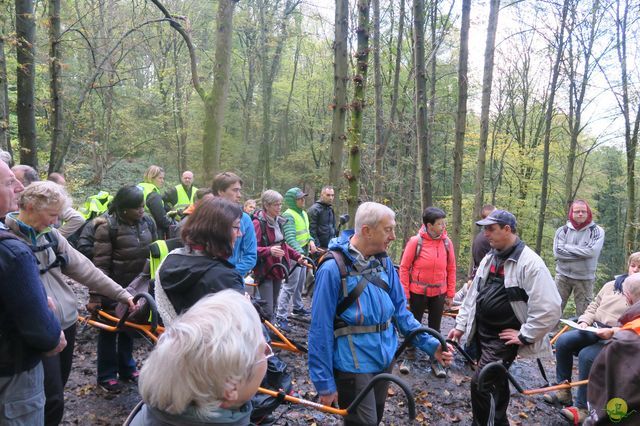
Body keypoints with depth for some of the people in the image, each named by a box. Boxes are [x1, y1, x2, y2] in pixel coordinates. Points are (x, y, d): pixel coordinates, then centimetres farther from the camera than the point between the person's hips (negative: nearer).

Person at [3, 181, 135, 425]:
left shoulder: (50, 234, 8)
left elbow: (83, 268, 9)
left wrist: (122, 294, 6)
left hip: (67, 322, 7)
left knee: (56, 393, 18)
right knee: (52, 400, -3)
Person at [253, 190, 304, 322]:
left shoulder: (278, 221, 10)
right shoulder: (258, 223, -15)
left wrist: (297, 256, 12)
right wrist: (269, 250, -35)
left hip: (278, 268, 8)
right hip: (264, 271, -8)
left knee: (273, 305, 15)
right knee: (267, 311, -9)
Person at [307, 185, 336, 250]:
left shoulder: (331, 209, 15)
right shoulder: (314, 209, -10)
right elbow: (311, 230, -15)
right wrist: (317, 246, -18)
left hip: (331, 246, 8)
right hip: (320, 247, -8)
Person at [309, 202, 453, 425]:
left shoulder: (384, 261, 0)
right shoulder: (333, 269, -21)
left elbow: (399, 310, 6)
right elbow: (321, 329, -18)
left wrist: (431, 345, -4)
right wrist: (324, 382, -14)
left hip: (385, 358, 7)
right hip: (354, 365, -7)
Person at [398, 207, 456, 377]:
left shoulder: (447, 242, -5)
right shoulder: (415, 241, -15)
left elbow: (451, 269, 3)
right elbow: (404, 268, -8)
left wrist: (450, 294, 5)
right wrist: (404, 294, -8)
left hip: (439, 293, 2)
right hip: (418, 292, -2)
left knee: (435, 327, 14)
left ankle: (435, 360, 27)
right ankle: (409, 356, 28)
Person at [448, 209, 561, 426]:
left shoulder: (529, 262, -18)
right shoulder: (490, 257, 8)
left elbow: (549, 307, -23)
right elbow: (474, 294, 15)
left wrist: (524, 335, -18)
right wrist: (461, 324, 13)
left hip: (504, 337, -7)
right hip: (482, 332, 8)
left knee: (480, 384, -12)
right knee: (494, 383, 20)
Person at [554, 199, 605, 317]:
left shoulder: (597, 231, -2)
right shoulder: (563, 230, 2)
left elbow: (592, 251, -18)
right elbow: (557, 252, -10)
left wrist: (567, 247, -10)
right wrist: (582, 253, -13)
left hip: (585, 278, -1)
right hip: (563, 276, 1)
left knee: (583, 312, 8)